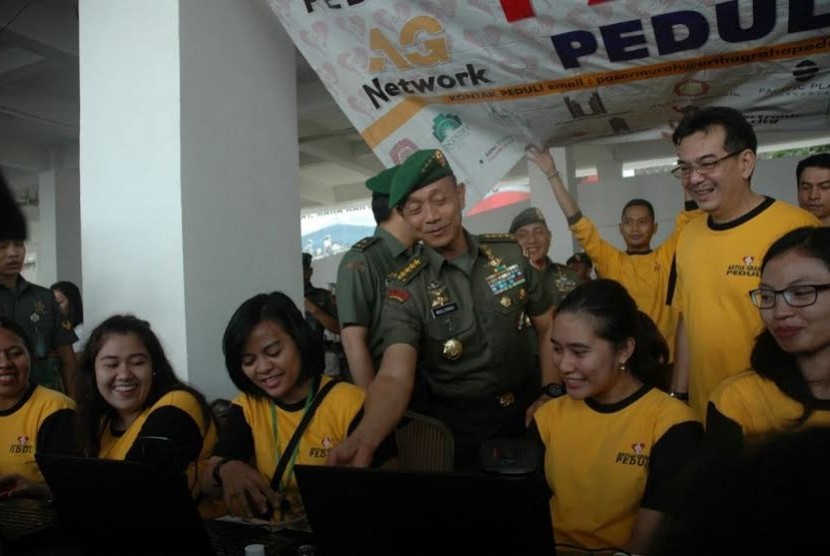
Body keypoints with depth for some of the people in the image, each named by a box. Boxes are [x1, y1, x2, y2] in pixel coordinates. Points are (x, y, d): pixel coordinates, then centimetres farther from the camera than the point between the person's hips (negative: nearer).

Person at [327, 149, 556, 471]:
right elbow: (395, 377, -29)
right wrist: (365, 438, -48)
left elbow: (548, 328, 4)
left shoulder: (509, 252, -8)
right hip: (458, 425, -3)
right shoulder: (407, 291, -16)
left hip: (527, 410, 3)